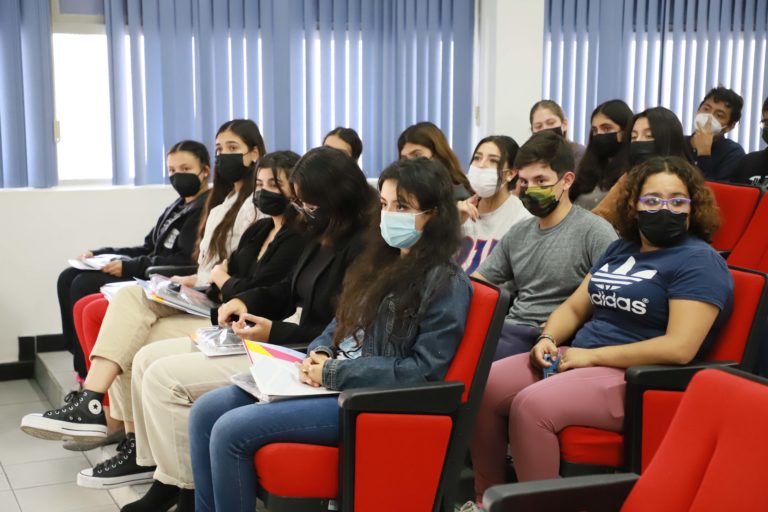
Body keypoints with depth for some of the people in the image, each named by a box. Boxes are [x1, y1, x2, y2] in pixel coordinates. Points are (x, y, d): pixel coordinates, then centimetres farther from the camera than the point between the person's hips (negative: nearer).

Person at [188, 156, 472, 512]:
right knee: (206, 412, -2)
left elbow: (425, 370, -18)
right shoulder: (382, 263, 14)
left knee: (231, 430, -20)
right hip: (335, 382, 9)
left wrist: (334, 373, -17)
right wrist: (319, 354, -3)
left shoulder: (446, 283, -11)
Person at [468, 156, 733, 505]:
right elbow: (575, 308, 20)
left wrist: (592, 356, -17)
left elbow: (679, 348, -20)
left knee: (531, 405, -30)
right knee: (485, 387, -9)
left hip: (637, 379, -8)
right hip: (579, 358, 8)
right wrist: (547, 339, -3)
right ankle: (485, 497, 4)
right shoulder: (621, 248, 16)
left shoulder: (699, 260, -9)